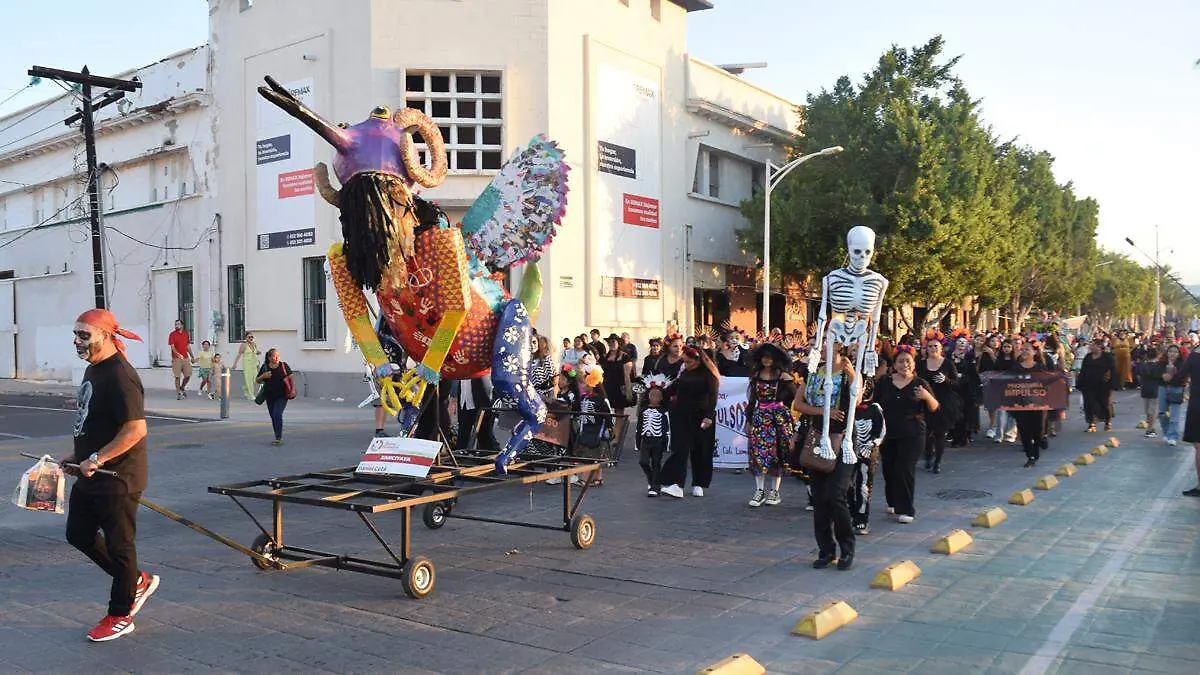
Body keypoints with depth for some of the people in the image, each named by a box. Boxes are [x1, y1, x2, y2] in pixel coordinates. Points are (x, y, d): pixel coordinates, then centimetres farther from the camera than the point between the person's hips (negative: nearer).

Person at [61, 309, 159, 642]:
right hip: (91, 476, 11)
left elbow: (136, 429, -28)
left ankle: (120, 616, 18)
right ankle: (137, 581, 31)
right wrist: (76, 456, 16)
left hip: (118, 477, -10)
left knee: (118, 545, 3)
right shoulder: (93, 370, 11)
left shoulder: (120, 376, -21)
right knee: (78, 534, 18)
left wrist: (96, 459, -24)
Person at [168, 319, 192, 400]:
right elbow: (172, 346, -12)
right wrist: (178, 354, -27)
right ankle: (178, 393, 5)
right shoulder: (172, 334, -3)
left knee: (188, 375, 3)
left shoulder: (186, 334, 11)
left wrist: (192, 356, 17)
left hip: (186, 358, 4)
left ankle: (182, 387, 29)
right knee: (178, 376, -1)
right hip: (176, 359, -4)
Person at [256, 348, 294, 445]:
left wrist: (293, 389, -11)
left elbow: (291, 378, 2)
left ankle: (278, 438, -15)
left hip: (282, 396, -4)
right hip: (269, 396, 4)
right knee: (273, 417, 10)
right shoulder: (265, 367, 3)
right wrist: (263, 376, -11)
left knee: (277, 415, -17)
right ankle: (279, 438, 21)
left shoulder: (284, 365, -1)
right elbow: (257, 380, 10)